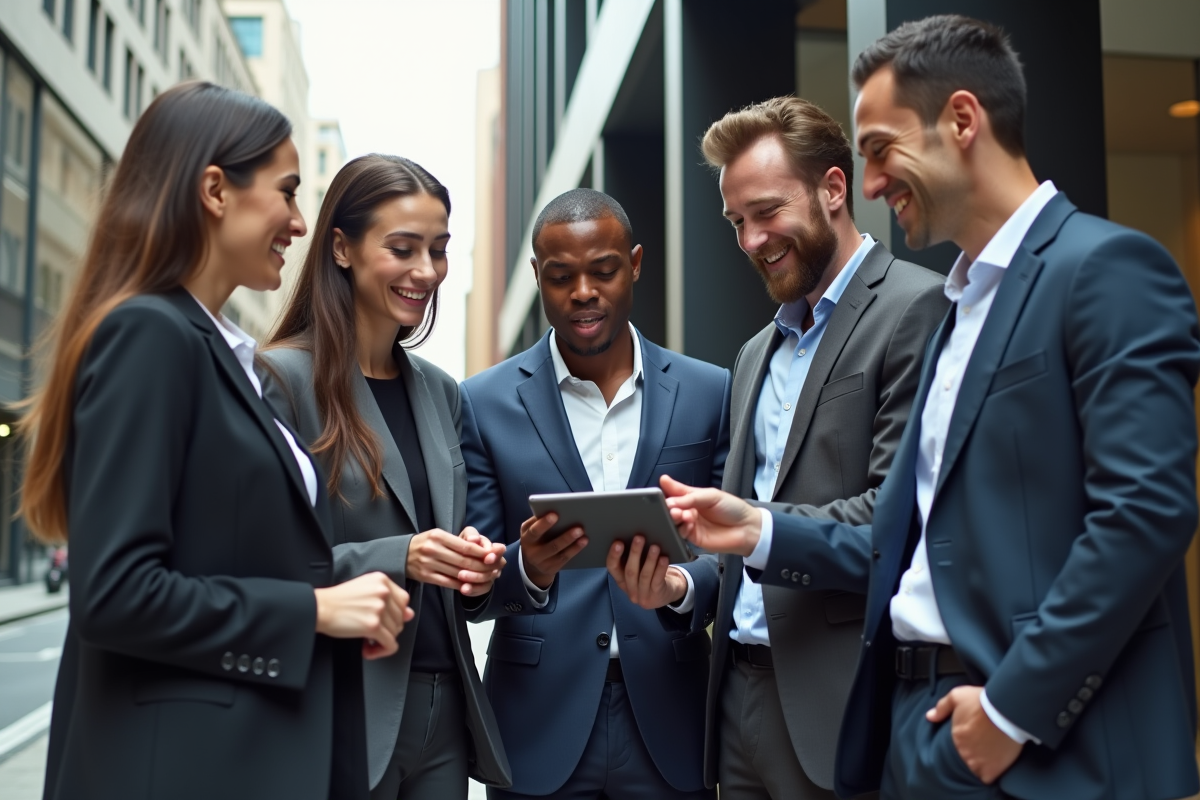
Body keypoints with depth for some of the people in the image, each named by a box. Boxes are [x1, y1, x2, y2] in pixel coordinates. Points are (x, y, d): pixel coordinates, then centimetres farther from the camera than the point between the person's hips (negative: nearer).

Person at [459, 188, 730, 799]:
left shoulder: (710, 394, 2)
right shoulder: (484, 403, -1)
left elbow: (729, 548, 2)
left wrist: (681, 586, -18)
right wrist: (530, 568, -22)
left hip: (668, 722, 1)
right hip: (540, 725, -1)